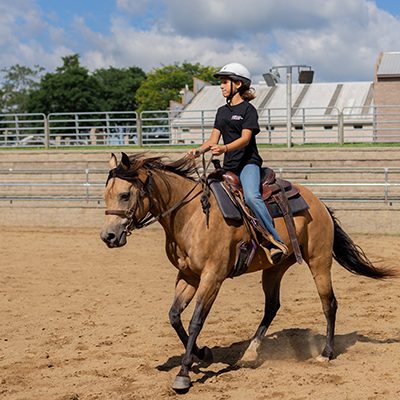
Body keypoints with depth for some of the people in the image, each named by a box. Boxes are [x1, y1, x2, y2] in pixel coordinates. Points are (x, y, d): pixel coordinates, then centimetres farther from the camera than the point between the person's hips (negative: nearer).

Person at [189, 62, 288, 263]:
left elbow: (245, 138, -16)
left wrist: (225, 148, -33)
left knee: (251, 196, -32)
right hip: (229, 166, 9)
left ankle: (277, 242, -32)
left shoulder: (248, 109, -4)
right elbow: (214, 138, 11)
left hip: (248, 162, -8)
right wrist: (199, 149, -9)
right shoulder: (222, 111, 18)